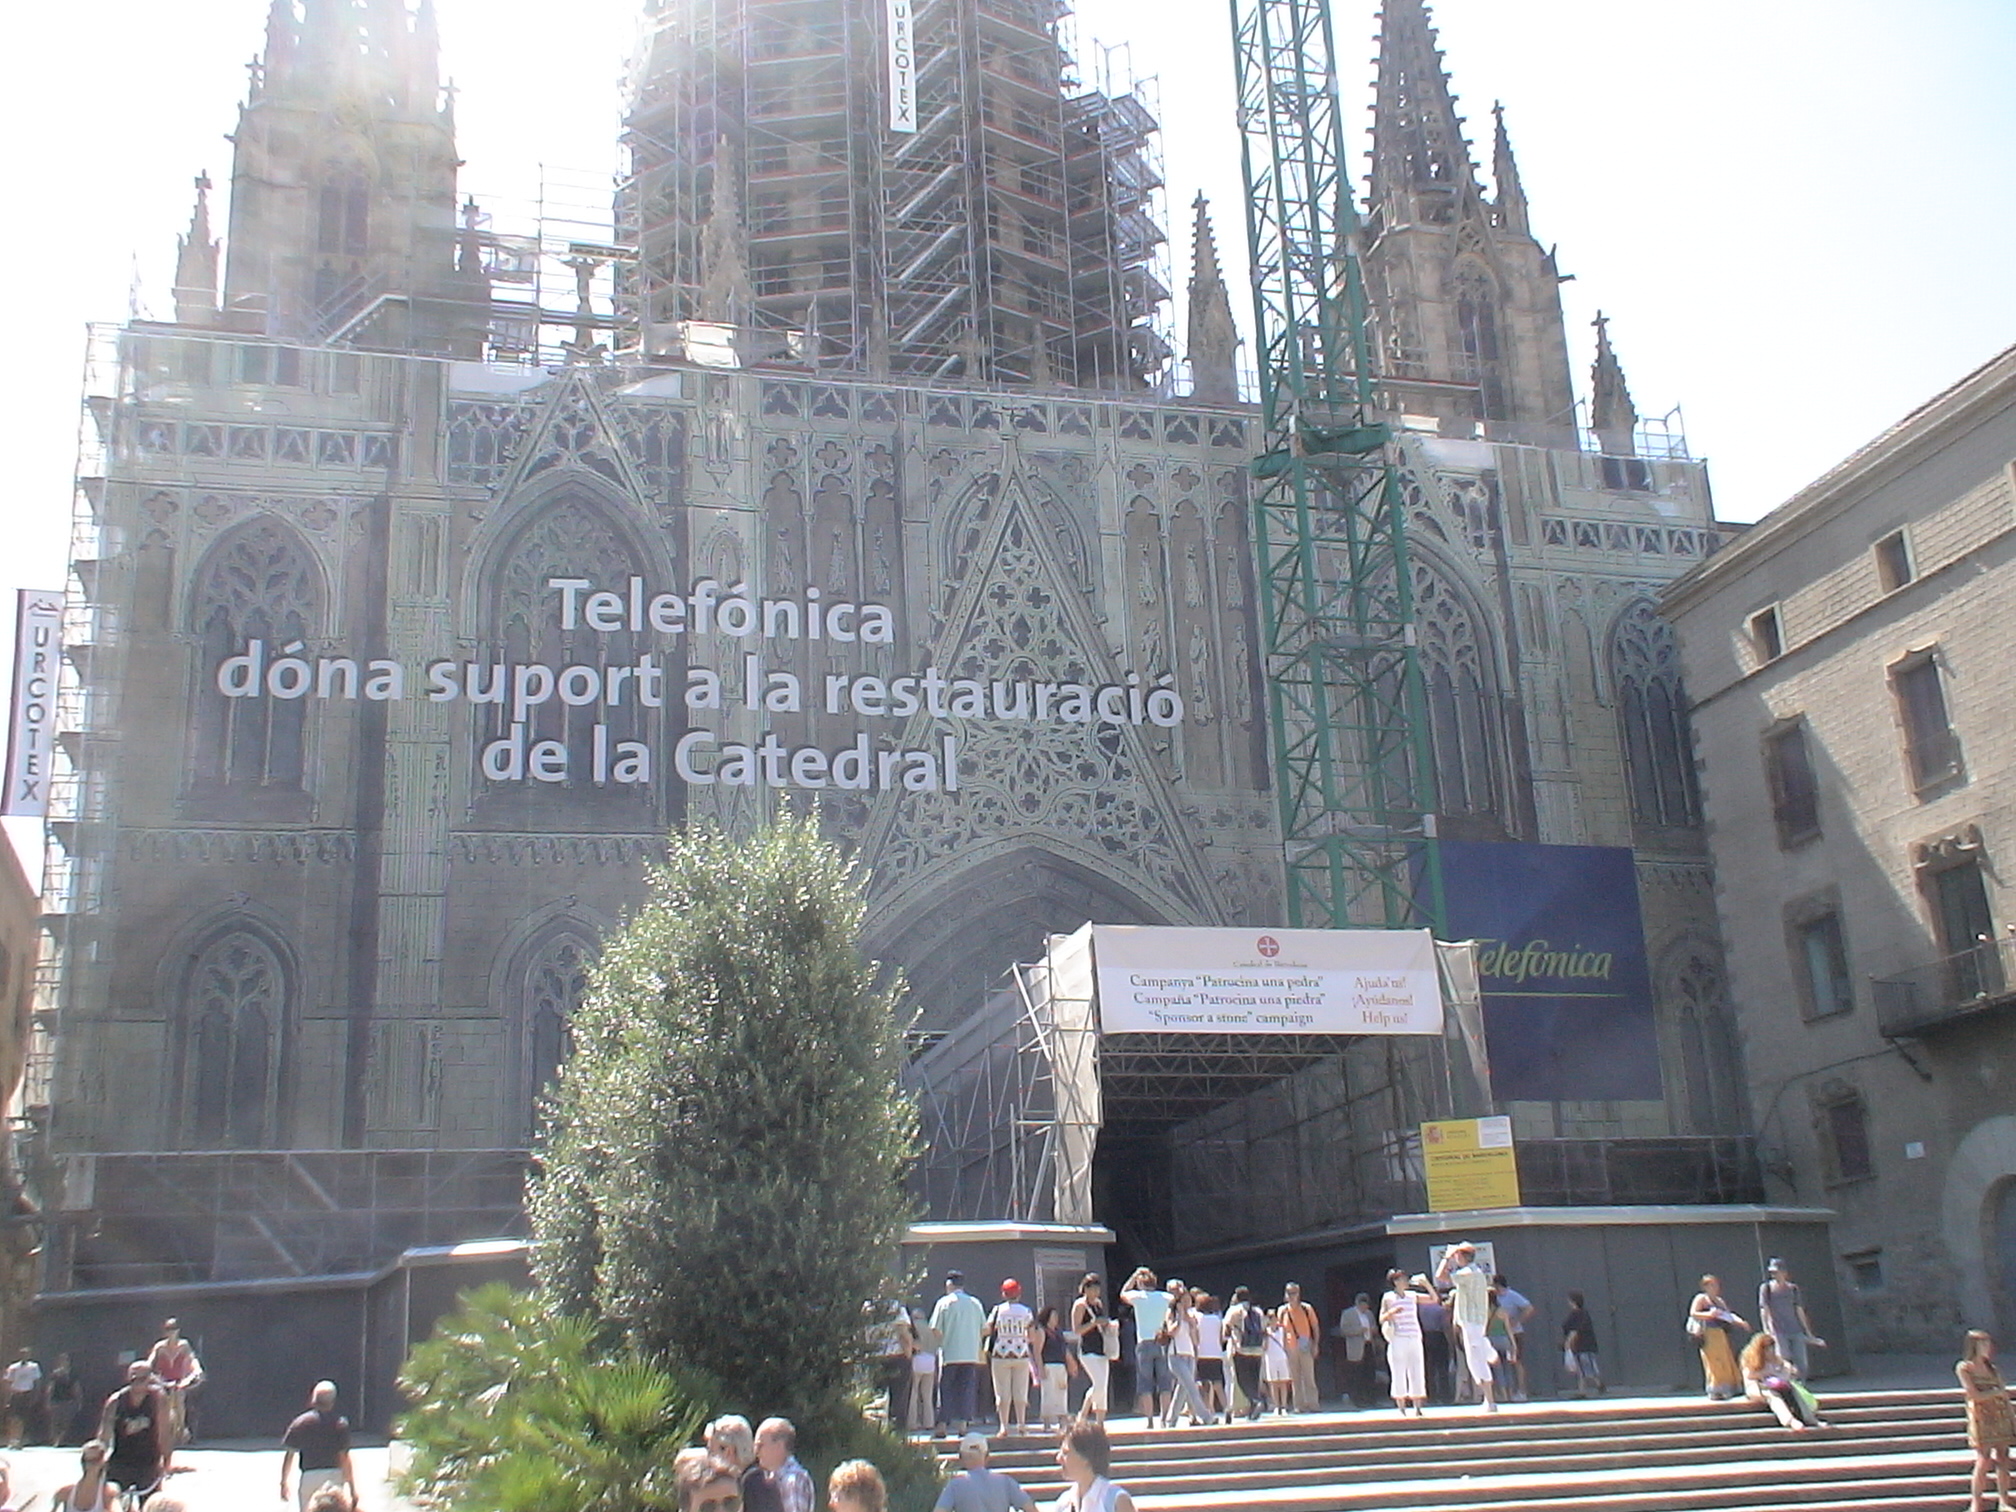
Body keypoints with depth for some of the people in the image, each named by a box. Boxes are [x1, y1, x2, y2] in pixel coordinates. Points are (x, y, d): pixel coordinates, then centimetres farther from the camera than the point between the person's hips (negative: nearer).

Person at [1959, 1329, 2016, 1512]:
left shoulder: (1992, 1369, 14)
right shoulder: (1964, 1368, -3)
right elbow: (1975, 1395, -11)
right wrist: (1997, 1392, -2)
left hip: (2001, 1418, 5)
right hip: (1981, 1419, -5)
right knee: (1984, 1461, -8)